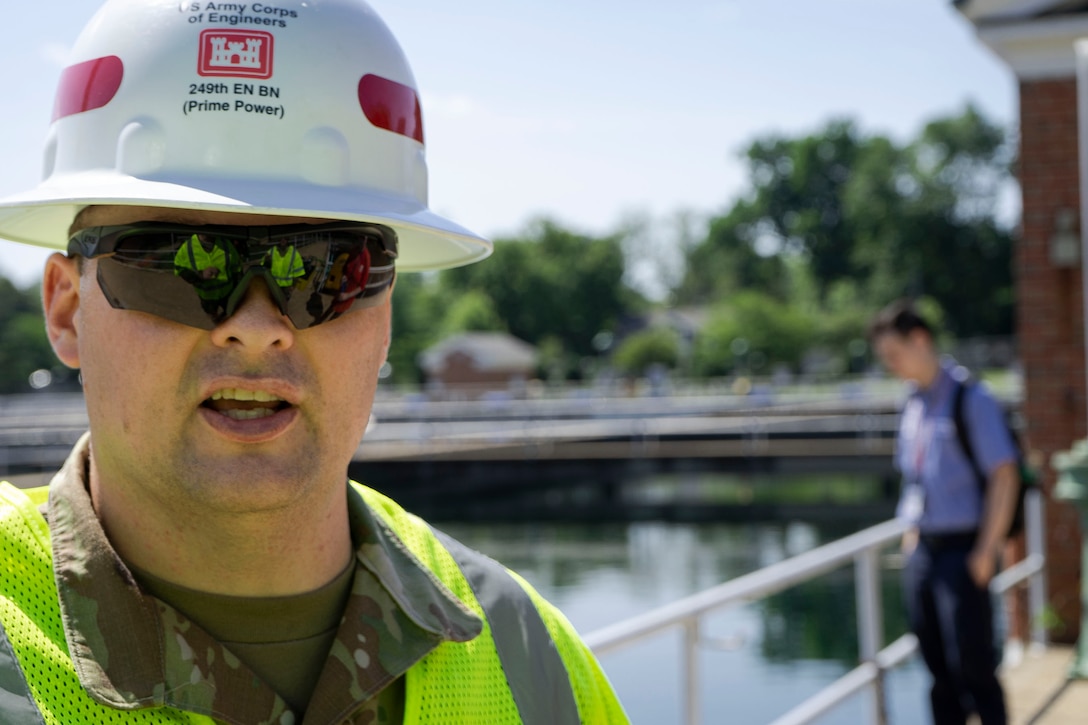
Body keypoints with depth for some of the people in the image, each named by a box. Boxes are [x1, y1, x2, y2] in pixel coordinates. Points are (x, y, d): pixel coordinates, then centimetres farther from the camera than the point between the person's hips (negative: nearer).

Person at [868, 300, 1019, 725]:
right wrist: (911, 534, 13)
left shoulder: (971, 398, -10)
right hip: (922, 550, 7)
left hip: (962, 550, -7)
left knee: (973, 665, -3)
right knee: (939, 670, 10)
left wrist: (986, 551, -15)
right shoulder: (913, 403, 12)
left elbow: (1004, 476, -13)